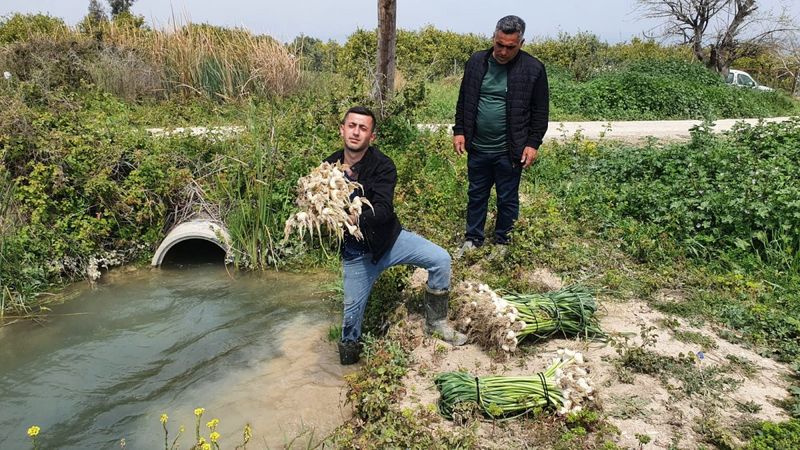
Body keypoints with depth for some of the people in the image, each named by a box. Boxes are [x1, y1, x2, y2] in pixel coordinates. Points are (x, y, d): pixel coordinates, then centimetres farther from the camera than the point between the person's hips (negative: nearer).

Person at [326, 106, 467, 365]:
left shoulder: (383, 166, -16)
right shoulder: (329, 167, -8)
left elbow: (383, 210, -28)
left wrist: (354, 219, -48)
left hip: (388, 239, -1)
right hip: (356, 253, 1)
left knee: (440, 259, -16)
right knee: (352, 311, 1)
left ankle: (436, 322, 5)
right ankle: (349, 347, 33)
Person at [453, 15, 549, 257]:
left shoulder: (533, 69, -8)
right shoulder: (476, 62, 1)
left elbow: (540, 111, -4)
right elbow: (463, 101, 9)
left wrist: (533, 143, -8)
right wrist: (459, 131, 3)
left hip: (509, 151, -3)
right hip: (477, 148, 3)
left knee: (508, 200, 11)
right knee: (476, 196, 17)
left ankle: (502, 243, 29)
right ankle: (473, 239, 33)